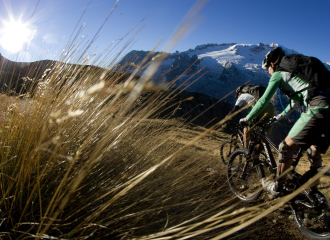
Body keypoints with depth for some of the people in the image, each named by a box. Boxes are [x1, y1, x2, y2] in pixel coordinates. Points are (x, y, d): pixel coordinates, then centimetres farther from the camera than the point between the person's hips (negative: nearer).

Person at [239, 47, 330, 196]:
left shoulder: (278, 74, 6)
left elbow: (264, 101, 2)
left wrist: (247, 119, 13)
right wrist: (282, 115, 55)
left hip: (318, 107, -9)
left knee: (287, 146, 2)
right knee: (315, 152, 19)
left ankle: (277, 187, 13)